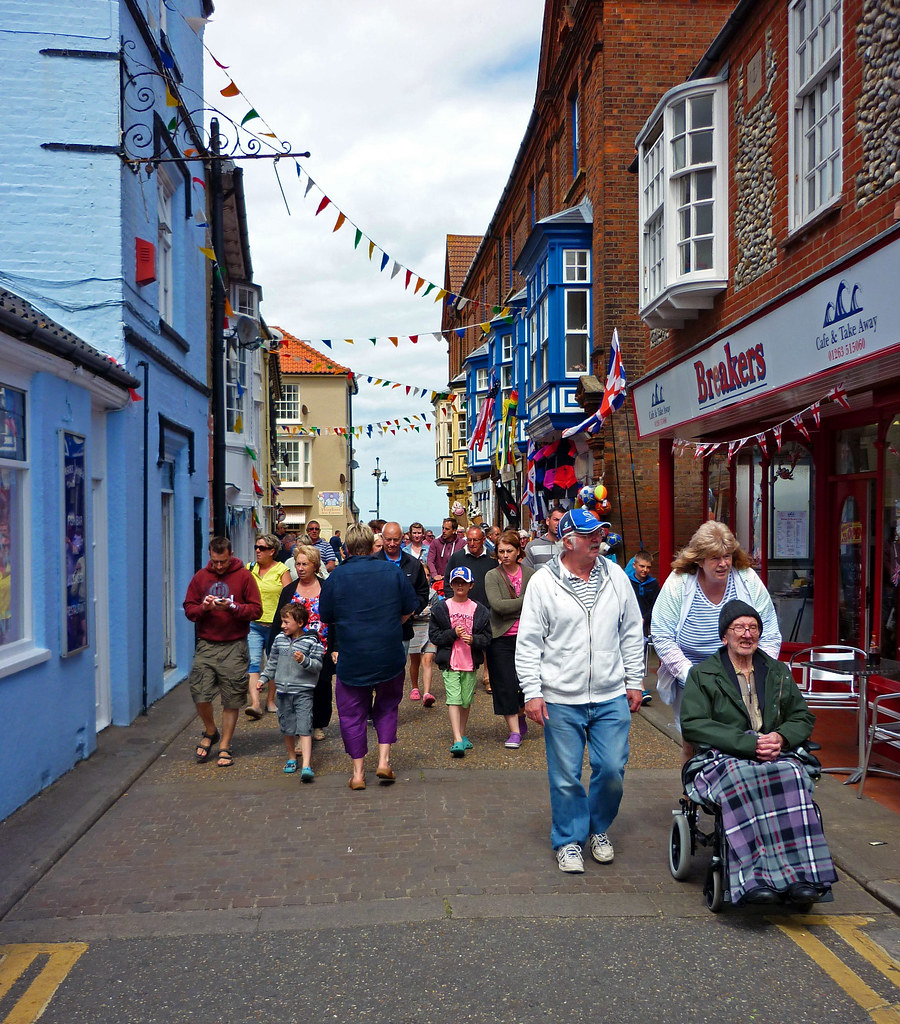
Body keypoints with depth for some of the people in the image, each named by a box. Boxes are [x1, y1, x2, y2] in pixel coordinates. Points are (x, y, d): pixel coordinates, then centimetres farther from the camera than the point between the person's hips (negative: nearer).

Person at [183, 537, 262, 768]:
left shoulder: (244, 576, 1)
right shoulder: (201, 577, 10)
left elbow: (256, 610, -3)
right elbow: (188, 609, 10)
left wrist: (232, 607, -17)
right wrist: (204, 607, -10)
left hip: (234, 647, -2)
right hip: (206, 645, 2)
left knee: (231, 700, 2)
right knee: (200, 694, -3)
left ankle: (225, 747, 16)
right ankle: (210, 732, 26)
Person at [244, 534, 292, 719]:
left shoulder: (281, 570, -2)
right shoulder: (250, 568, 8)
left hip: (274, 625, -2)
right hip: (253, 623, 2)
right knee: (253, 662, -10)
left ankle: (271, 700, 22)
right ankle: (255, 703, -15)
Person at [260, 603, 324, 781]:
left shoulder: (311, 641, -8)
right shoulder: (280, 639, 8)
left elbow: (318, 665, -10)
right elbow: (272, 661, 20)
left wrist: (304, 661, -27)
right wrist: (264, 678, 15)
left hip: (303, 692, -5)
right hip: (283, 691, 5)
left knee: (304, 728, -11)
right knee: (287, 728, 13)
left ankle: (306, 766, -16)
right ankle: (291, 759, 32)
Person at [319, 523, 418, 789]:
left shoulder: (335, 577, -6)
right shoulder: (392, 572, -3)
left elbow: (327, 618, 3)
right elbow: (410, 609, 5)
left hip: (351, 657, -1)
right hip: (390, 655, 1)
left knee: (352, 714, 11)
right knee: (387, 706, 21)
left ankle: (358, 773, 14)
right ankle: (384, 761, 12)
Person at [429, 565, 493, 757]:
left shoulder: (479, 610, 6)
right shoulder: (441, 608, 2)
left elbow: (487, 637, 6)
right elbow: (434, 635, 0)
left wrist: (474, 639, -13)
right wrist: (453, 633, -13)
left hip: (470, 662, 2)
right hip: (449, 663, -2)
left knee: (466, 700, 10)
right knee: (453, 699, -11)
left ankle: (462, 735, 28)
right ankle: (457, 740, -14)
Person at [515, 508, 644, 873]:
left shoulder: (615, 576, 4)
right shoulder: (543, 582, -6)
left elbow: (632, 633, 12)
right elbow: (528, 642, -4)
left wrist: (634, 681, 10)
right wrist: (532, 692, -8)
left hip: (611, 698, 3)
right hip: (561, 700, -3)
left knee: (612, 770, 6)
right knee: (565, 777, 6)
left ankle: (598, 829, 32)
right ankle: (569, 840, 26)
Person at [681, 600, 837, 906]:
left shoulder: (778, 672, 23)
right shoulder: (702, 674, 10)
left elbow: (803, 717, 22)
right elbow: (692, 724, -3)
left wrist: (781, 737, -4)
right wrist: (748, 743, -13)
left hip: (776, 755, 3)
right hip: (725, 757, -3)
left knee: (792, 778, -34)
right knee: (741, 780, -39)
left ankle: (803, 876, -38)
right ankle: (754, 879, -44)